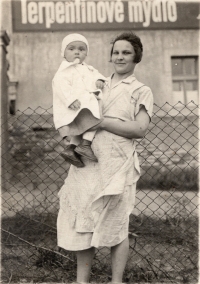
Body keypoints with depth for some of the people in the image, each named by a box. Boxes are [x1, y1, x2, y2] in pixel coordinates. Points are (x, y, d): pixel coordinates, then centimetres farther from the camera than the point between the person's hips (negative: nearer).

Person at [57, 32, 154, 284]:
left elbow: (140, 129, -8)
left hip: (116, 165, -4)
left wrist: (103, 122, -13)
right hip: (87, 161, 4)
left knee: (116, 225, 3)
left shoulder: (141, 91, 6)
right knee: (83, 223, 6)